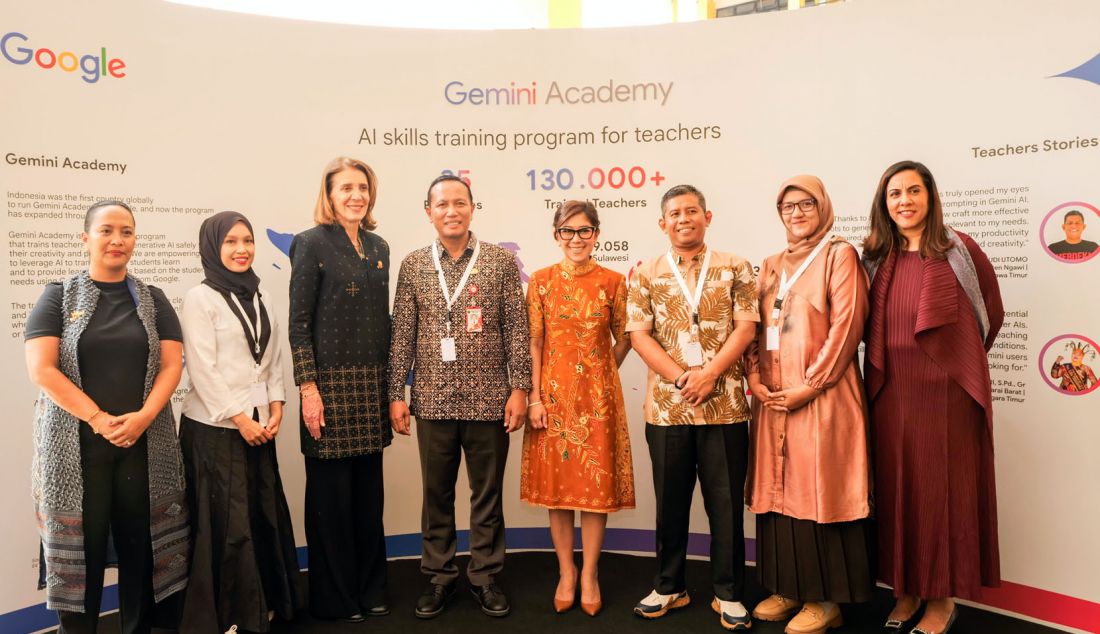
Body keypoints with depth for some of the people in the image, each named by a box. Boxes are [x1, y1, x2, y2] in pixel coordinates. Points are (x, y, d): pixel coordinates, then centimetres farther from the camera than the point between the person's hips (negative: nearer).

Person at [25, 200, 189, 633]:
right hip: (76, 444, -1)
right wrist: (98, 419, -15)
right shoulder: (58, 297, 4)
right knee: (81, 543, 4)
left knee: (141, 543, 5)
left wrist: (142, 417, -13)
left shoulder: (153, 300, 10)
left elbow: (172, 364, 2)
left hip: (144, 443, 2)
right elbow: (40, 368, -6)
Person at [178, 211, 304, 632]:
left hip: (258, 425, 6)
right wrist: (238, 418, -14)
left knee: (265, 514, 10)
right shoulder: (200, 298, -7)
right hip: (214, 427, -6)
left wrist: (275, 406, 0)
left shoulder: (260, 297, 11)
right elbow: (203, 369, -13)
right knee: (226, 522, 0)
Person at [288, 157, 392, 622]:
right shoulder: (312, 244, -5)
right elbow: (298, 322, -9)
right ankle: (333, 597, 20)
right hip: (330, 383, -5)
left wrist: (391, 386, 12)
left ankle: (370, 589, 27)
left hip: (371, 386, 6)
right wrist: (308, 388, -15)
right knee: (331, 495, 4)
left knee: (369, 494, 12)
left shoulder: (378, 247, 12)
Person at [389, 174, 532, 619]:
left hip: (488, 399, -1)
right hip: (433, 400, 1)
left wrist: (519, 388, -5)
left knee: (487, 494, 9)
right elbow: (402, 334, 5)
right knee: (437, 495, 11)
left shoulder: (500, 261, 1)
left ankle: (485, 577, 25)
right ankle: (438, 577, 27)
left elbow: (516, 329, -1)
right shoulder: (413, 265, 5)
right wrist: (396, 394, 1)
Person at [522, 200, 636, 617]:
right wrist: (535, 396, -6)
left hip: (597, 395, 0)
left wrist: (597, 374, 5)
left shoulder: (612, 282, 0)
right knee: (556, 482, 8)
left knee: (596, 484, 5)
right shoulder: (541, 281, 1)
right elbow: (534, 343, -1)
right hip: (553, 394, 1)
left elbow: (623, 340, 8)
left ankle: (589, 574, 21)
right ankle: (566, 572, 24)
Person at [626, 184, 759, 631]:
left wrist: (708, 374, -13)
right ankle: (669, 587, 26)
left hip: (724, 404, -1)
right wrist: (680, 377, -11)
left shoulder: (734, 268, 5)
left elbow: (746, 327, -2)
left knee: (726, 501, 5)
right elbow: (638, 334, 0)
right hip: (666, 405, 1)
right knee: (670, 501, 11)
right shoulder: (646, 273, 7)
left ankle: (729, 594, 20)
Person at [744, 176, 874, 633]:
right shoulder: (771, 265, 17)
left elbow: (846, 326, -11)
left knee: (818, 489, -2)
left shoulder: (839, 255, -1)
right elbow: (754, 326, 13)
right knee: (778, 489, 9)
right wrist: (754, 378, -3)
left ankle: (825, 597, 11)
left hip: (820, 397, -6)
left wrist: (809, 385, -15)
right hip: (772, 398, 6)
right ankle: (787, 587, 21)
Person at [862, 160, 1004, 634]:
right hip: (891, 393, 4)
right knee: (896, 488, 10)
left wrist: (957, 362, 11)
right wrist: (896, 362, 7)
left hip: (946, 391, -3)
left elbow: (991, 314, 6)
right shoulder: (877, 258, 5)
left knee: (943, 489, 5)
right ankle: (907, 589, 25)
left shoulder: (959, 251, -5)